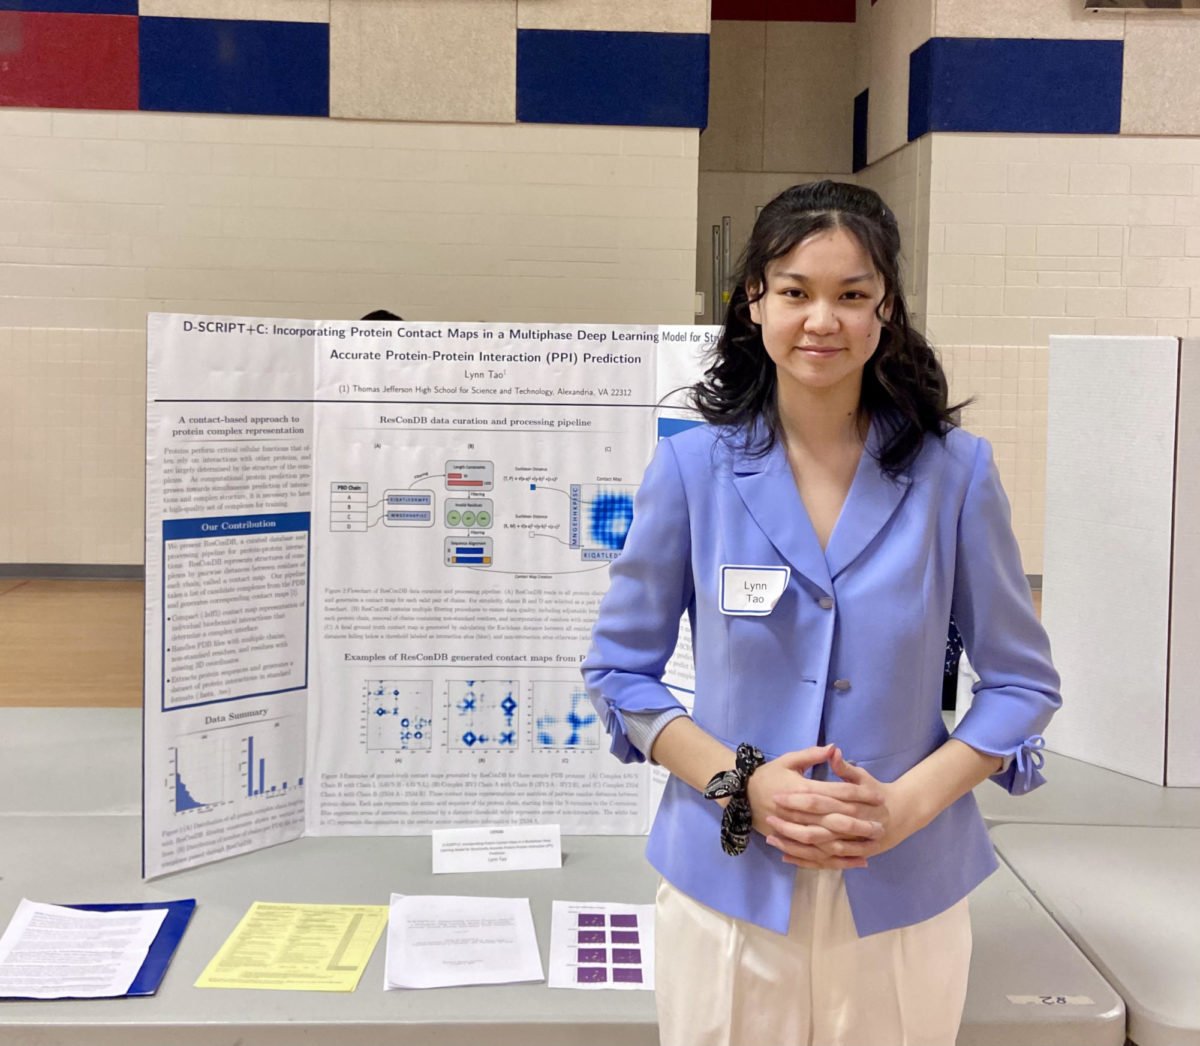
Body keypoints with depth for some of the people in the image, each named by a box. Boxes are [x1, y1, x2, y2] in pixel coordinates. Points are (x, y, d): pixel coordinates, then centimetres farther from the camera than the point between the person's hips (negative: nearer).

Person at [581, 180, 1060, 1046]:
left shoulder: (954, 472, -4)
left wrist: (907, 804, -12)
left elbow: (1022, 681, 2)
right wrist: (741, 783, -12)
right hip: (728, 887, 0)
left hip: (905, 896, 1)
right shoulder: (693, 469, -4)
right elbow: (619, 669, 2)